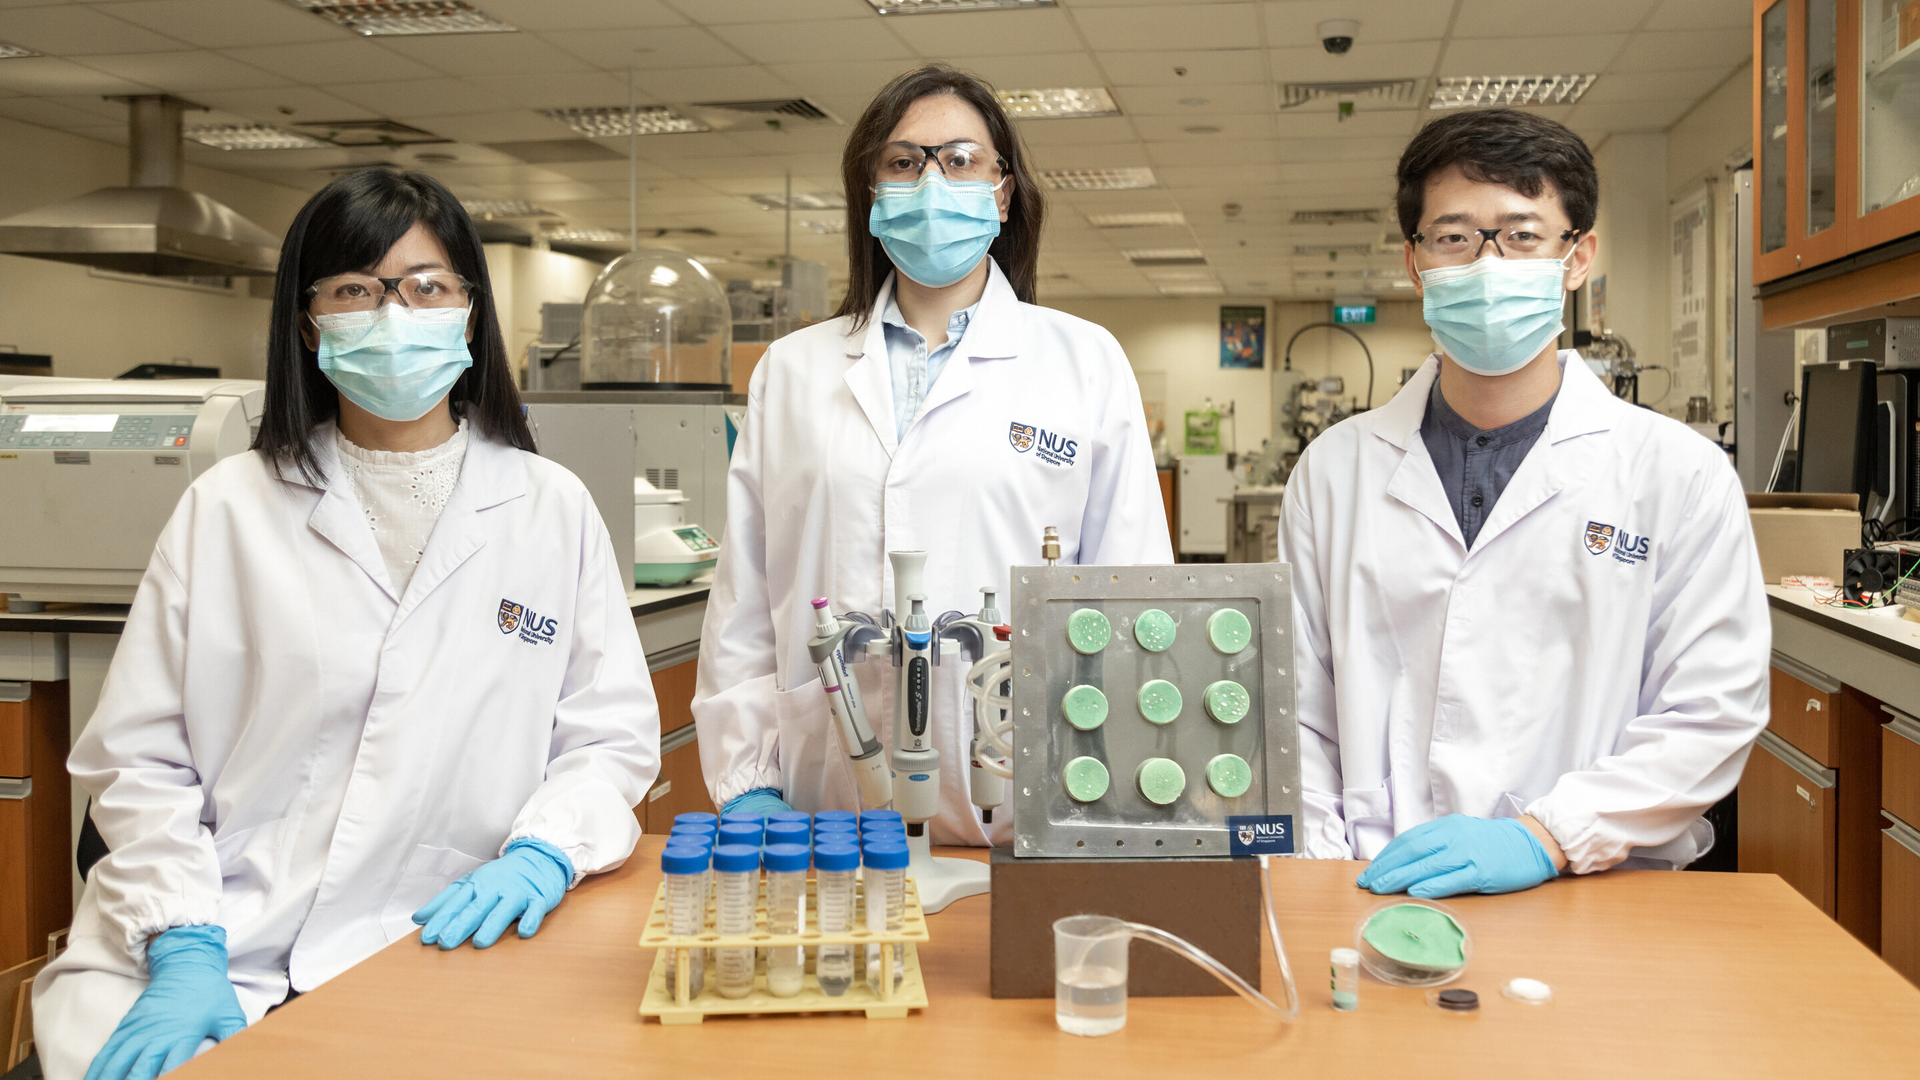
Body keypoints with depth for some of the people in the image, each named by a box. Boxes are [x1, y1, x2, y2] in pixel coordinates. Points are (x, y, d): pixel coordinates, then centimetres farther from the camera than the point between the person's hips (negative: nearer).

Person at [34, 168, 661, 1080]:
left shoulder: (553, 509, 7)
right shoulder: (228, 507, 6)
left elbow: (611, 738, 6)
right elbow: (140, 759, 4)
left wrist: (539, 855, -12)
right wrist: (184, 952, -8)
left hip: (429, 953, 0)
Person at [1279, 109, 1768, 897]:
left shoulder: (1682, 473, 6)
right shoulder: (1335, 468, 11)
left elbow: (1713, 712, 1)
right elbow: (1295, 714, 10)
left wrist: (1544, 838, -11)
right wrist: (1328, 880, -3)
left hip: (1595, 904, -1)